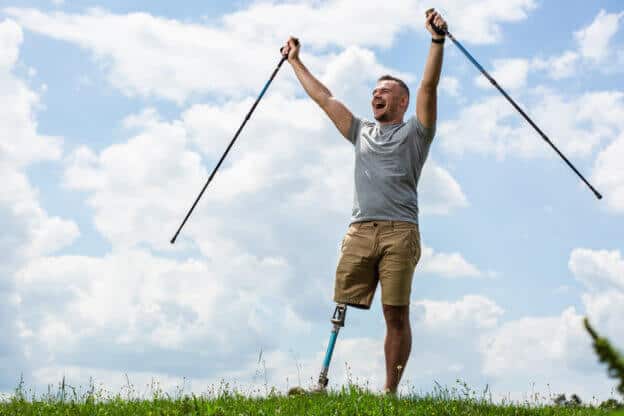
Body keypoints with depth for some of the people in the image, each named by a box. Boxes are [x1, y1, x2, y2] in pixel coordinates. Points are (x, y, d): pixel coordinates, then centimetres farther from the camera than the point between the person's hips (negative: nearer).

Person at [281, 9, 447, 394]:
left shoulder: (415, 132, 14)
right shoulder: (362, 132, 28)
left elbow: (429, 87, 1)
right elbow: (323, 96, 32)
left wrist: (437, 40, -9)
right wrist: (295, 61, 37)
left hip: (399, 232, -4)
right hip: (359, 230, 4)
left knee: (396, 315, -6)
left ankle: (390, 391, -4)